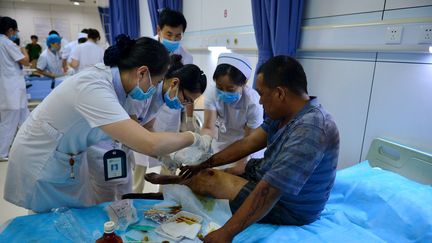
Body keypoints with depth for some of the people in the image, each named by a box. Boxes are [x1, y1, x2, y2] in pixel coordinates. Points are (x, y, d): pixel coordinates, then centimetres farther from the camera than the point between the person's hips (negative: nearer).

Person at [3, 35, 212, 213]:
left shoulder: (110, 78, -10)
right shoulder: (94, 89, -36)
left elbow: (132, 133, 2)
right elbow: (149, 144, -42)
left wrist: (162, 154, -7)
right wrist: (195, 138, -27)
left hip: (69, 159, 7)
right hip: (40, 164, -7)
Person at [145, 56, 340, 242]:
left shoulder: (310, 130, -34)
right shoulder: (285, 113, -3)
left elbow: (268, 192, -36)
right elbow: (248, 143, 1)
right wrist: (205, 164, 3)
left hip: (288, 208, -8)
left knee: (209, 179, -2)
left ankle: (170, 181, 25)